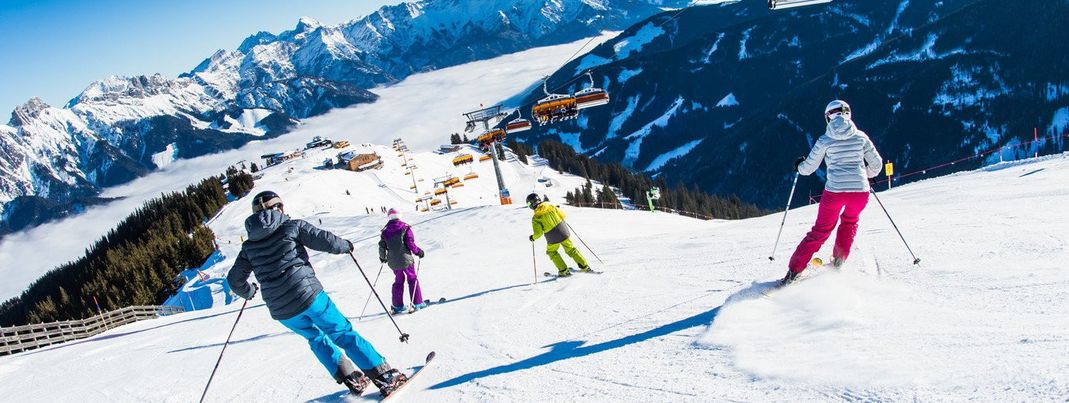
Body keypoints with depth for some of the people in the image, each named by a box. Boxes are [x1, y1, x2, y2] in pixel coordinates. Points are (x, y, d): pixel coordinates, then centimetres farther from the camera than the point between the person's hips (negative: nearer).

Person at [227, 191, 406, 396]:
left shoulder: (249, 246, 13)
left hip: (281, 311, 4)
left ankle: (351, 379, 17)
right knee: (344, 334, 5)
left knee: (316, 337, 26)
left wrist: (248, 291, 41)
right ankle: (385, 376, 1)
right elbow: (326, 240, -5)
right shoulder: (292, 226, 1)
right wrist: (346, 245, 15)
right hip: (308, 295, -4)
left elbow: (234, 279, 19)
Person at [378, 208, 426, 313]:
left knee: (398, 281, 17)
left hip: (393, 261, 4)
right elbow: (410, 244, -12)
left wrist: (382, 258, 22)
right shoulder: (405, 228, -7)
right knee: (412, 279, 8)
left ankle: (397, 305, 17)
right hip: (405, 259, -4)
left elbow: (382, 246, 5)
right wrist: (419, 252, 3)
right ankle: (417, 303, 5)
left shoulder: (385, 231, 3)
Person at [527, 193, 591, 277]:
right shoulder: (550, 206, -3)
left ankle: (564, 271, 19)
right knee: (571, 250, 21)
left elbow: (538, 233, -13)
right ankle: (585, 266, 22)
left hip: (553, 239, -3)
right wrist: (557, 210, 25)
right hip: (564, 233, 3)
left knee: (552, 252, 24)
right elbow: (562, 215, 5)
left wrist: (533, 237, 8)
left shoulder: (536, 218, -11)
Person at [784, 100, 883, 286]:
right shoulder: (860, 136, 7)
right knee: (850, 221, 32)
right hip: (860, 191, 1)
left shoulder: (825, 140, 2)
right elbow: (876, 164, 12)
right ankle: (838, 262, 25)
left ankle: (792, 273, 5)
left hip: (834, 191, -1)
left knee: (820, 231, 12)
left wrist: (798, 166, 30)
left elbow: (808, 168, 7)